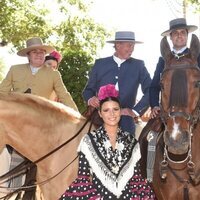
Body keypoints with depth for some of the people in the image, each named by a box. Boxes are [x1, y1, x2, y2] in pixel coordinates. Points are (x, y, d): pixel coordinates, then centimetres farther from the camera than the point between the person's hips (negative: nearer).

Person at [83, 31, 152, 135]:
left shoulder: (138, 65, 5)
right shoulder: (100, 64, 7)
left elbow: (150, 91, 0)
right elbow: (88, 90, 12)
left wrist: (135, 111, -9)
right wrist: (90, 99, -10)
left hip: (125, 123, 0)